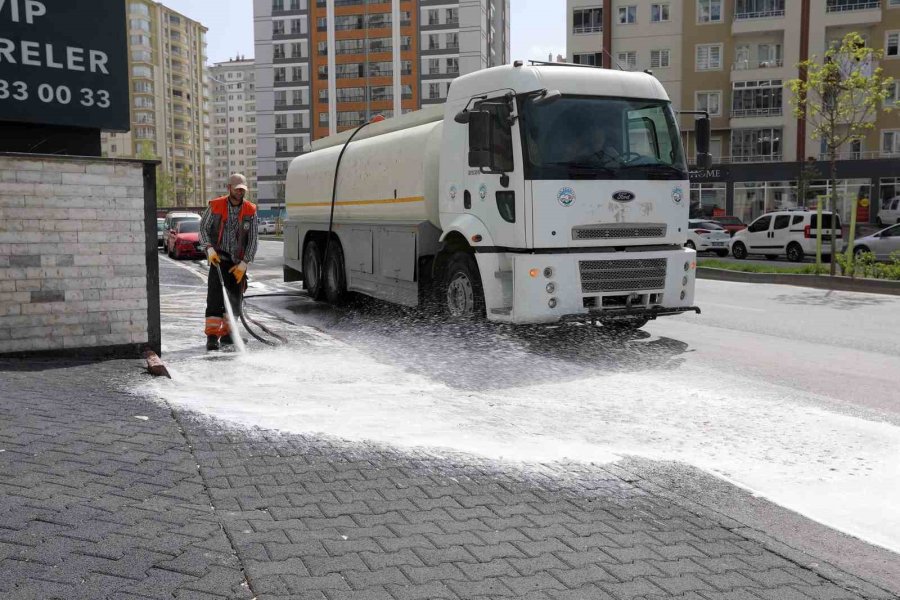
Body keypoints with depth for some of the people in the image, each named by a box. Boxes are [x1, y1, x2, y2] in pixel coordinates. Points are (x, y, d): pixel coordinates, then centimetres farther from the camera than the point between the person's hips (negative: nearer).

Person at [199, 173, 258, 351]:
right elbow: (203, 228, 2)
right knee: (215, 296, -12)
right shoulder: (215, 206, -5)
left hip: (238, 262, 3)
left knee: (235, 298, 8)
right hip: (218, 258, -3)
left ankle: (226, 332, 23)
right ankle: (212, 335, -13)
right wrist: (209, 248, -14)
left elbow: (253, 239, 0)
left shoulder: (250, 210, 0)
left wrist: (244, 263, -7)